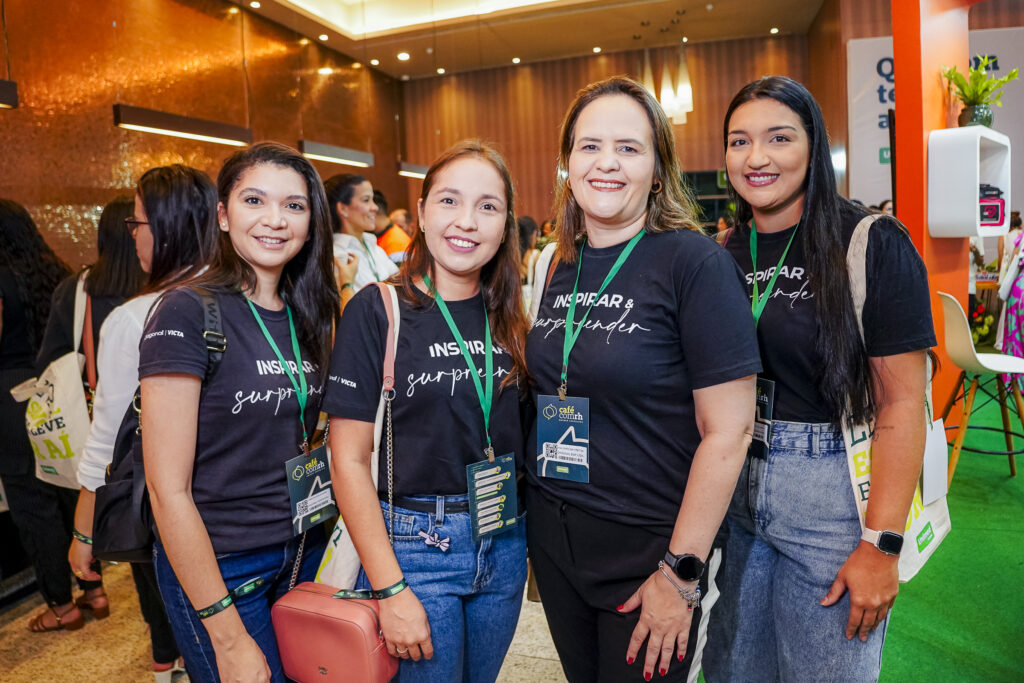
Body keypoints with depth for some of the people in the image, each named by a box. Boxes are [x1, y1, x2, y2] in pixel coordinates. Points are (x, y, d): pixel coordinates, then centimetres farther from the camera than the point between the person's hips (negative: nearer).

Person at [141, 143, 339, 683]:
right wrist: (229, 638, -16)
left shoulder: (306, 314, 3)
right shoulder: (187, 313, -17)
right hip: (217, 567, -6)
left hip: (304, 554, 6)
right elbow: (168, 490, -18)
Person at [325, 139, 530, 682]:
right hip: (413, 547, -5)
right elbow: (349, 460, -12)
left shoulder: (509, 318, 3)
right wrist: (389, 589, -14)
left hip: (503, 545, 5)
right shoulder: (379, 311, -12)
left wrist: (525, 538, 4)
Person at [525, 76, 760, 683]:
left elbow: (729, 432, -16)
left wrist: (681, 573, -16)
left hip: (648, 545, -5)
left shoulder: (695, 262, -14)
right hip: (553, 540, 6)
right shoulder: (558, 268, 3)